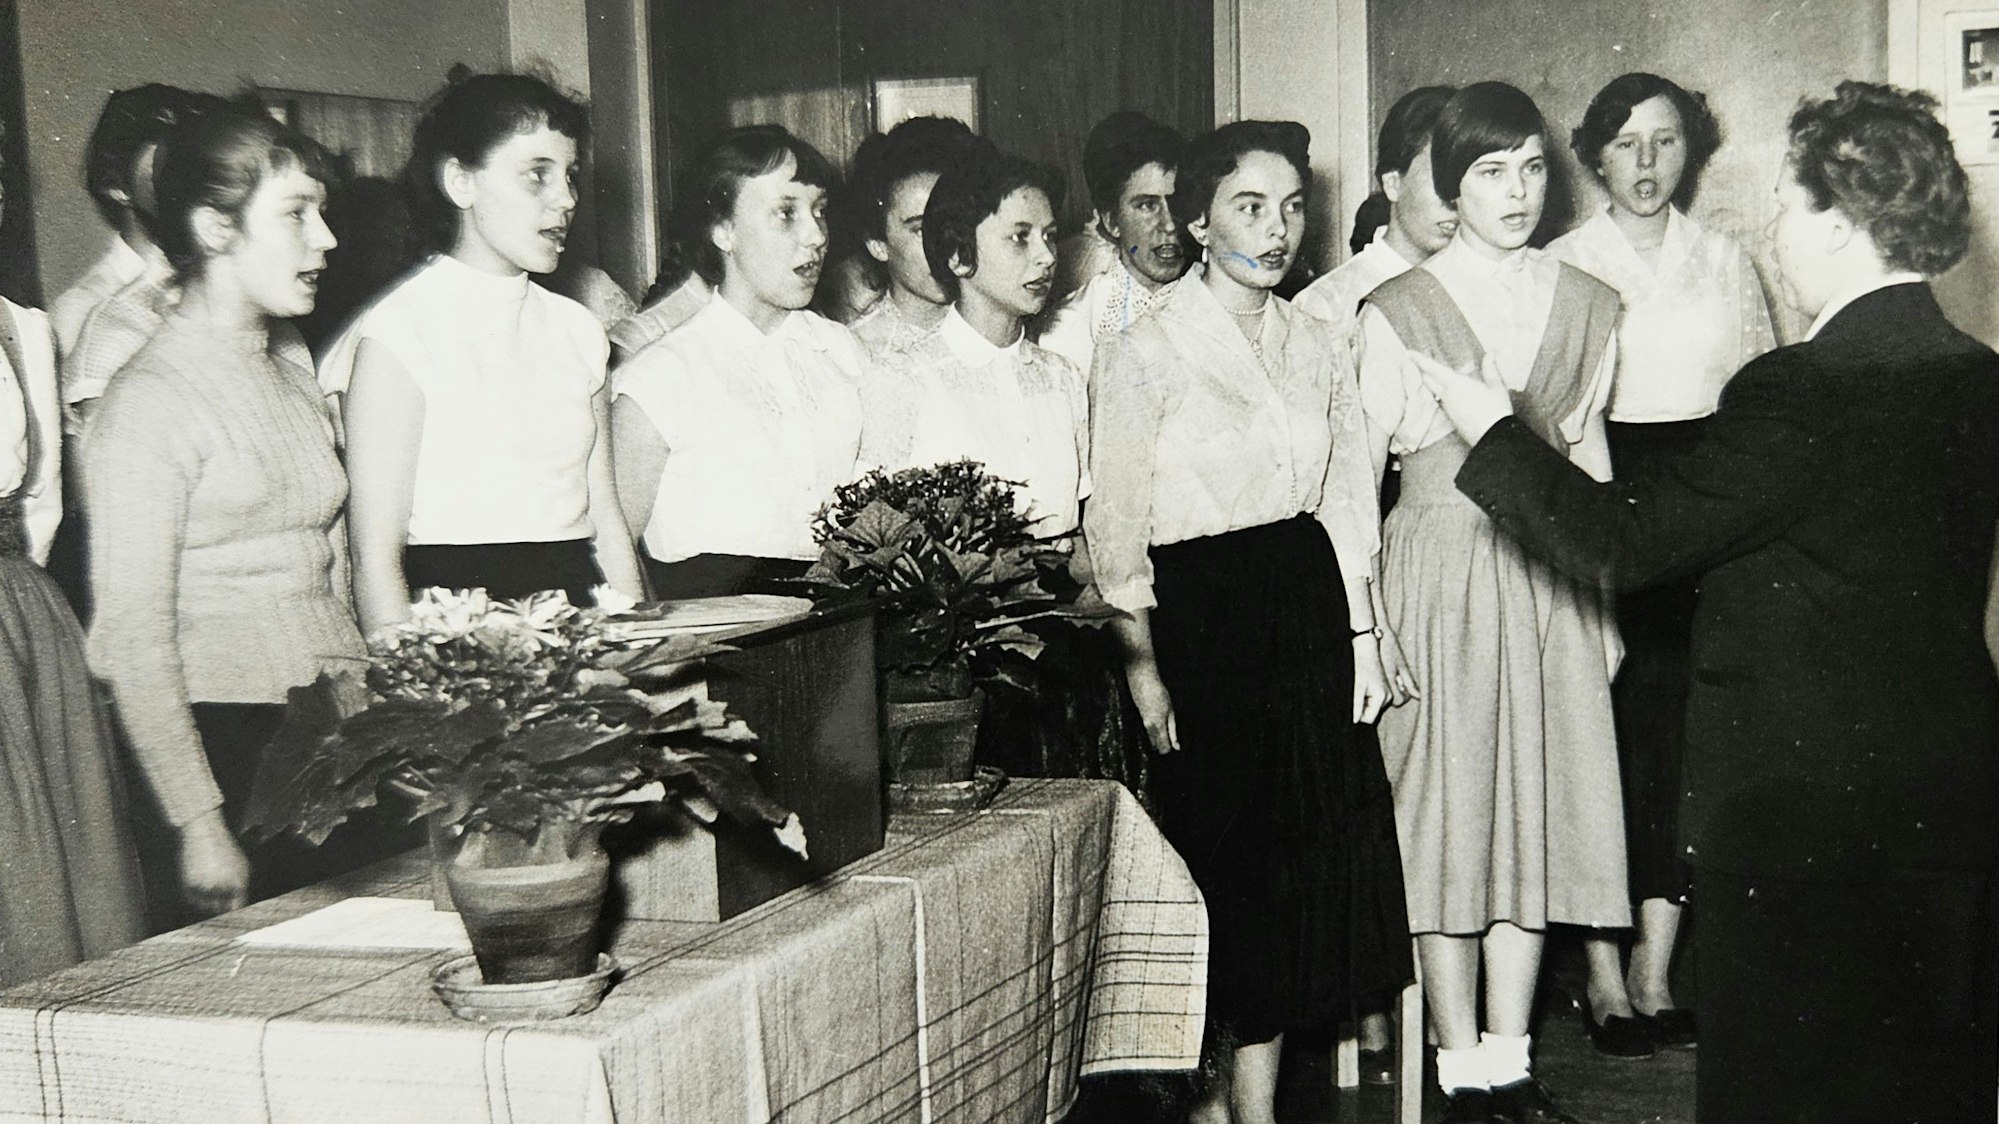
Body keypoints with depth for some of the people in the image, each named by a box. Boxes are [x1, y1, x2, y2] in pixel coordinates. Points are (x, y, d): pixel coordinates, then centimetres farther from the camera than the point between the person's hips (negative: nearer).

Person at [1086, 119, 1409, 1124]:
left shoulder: (1318, 346, 10)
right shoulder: (1142, 354, -7)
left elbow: (1347, 501, 14)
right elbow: (1113, 528, -8)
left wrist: (1361, 634, 7)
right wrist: (1142, 669, -12)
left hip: (1308, 612, 6)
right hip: (1198, 617, -5)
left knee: (1300, 854, 7)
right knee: (1219, 847, 1)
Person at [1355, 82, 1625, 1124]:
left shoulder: (1587, 305, 9)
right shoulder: (1395, 312, -3)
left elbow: (1590, 455, 16)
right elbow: (1355, 472, -2)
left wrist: (1605, 600, 14)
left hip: (1552, 576, 4)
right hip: (1437, 569, -3)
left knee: (1535, 796, 6)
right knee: (1446, 802, 0)